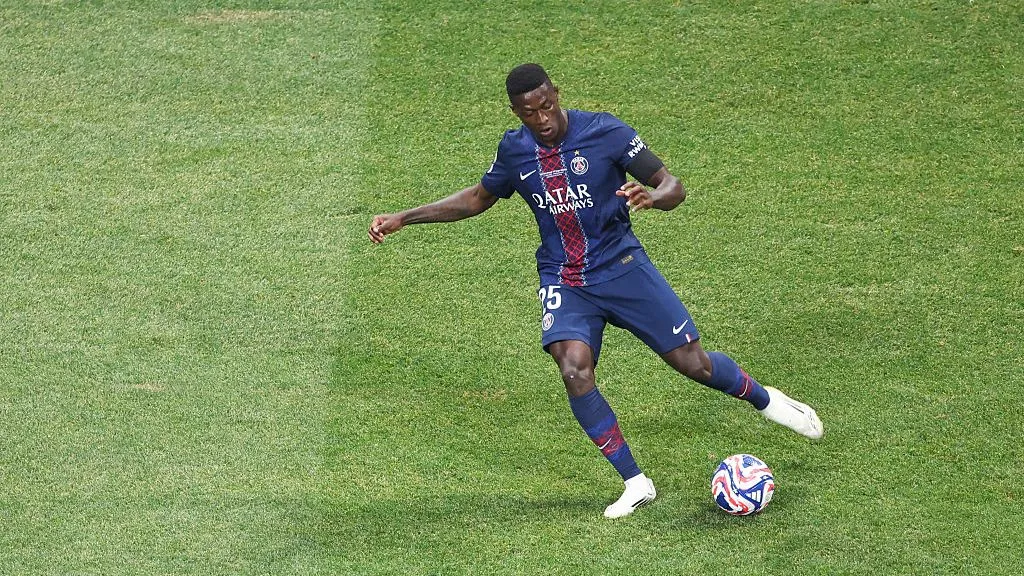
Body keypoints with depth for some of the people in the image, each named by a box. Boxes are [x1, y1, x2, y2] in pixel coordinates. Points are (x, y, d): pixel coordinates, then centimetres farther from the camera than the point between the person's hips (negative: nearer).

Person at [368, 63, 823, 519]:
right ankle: (635, 483, -12)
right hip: (563, 282, 2)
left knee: (693, 363, -2)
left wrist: (653, 196, -36)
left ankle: (765, 400, 32)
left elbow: (673, 186, -11)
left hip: (621, 266, -2)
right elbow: (478, 199, 18)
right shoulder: (514, 151, -1)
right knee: (574, 370, -24)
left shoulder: (605, 132, -12)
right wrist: (402, 218, 13)